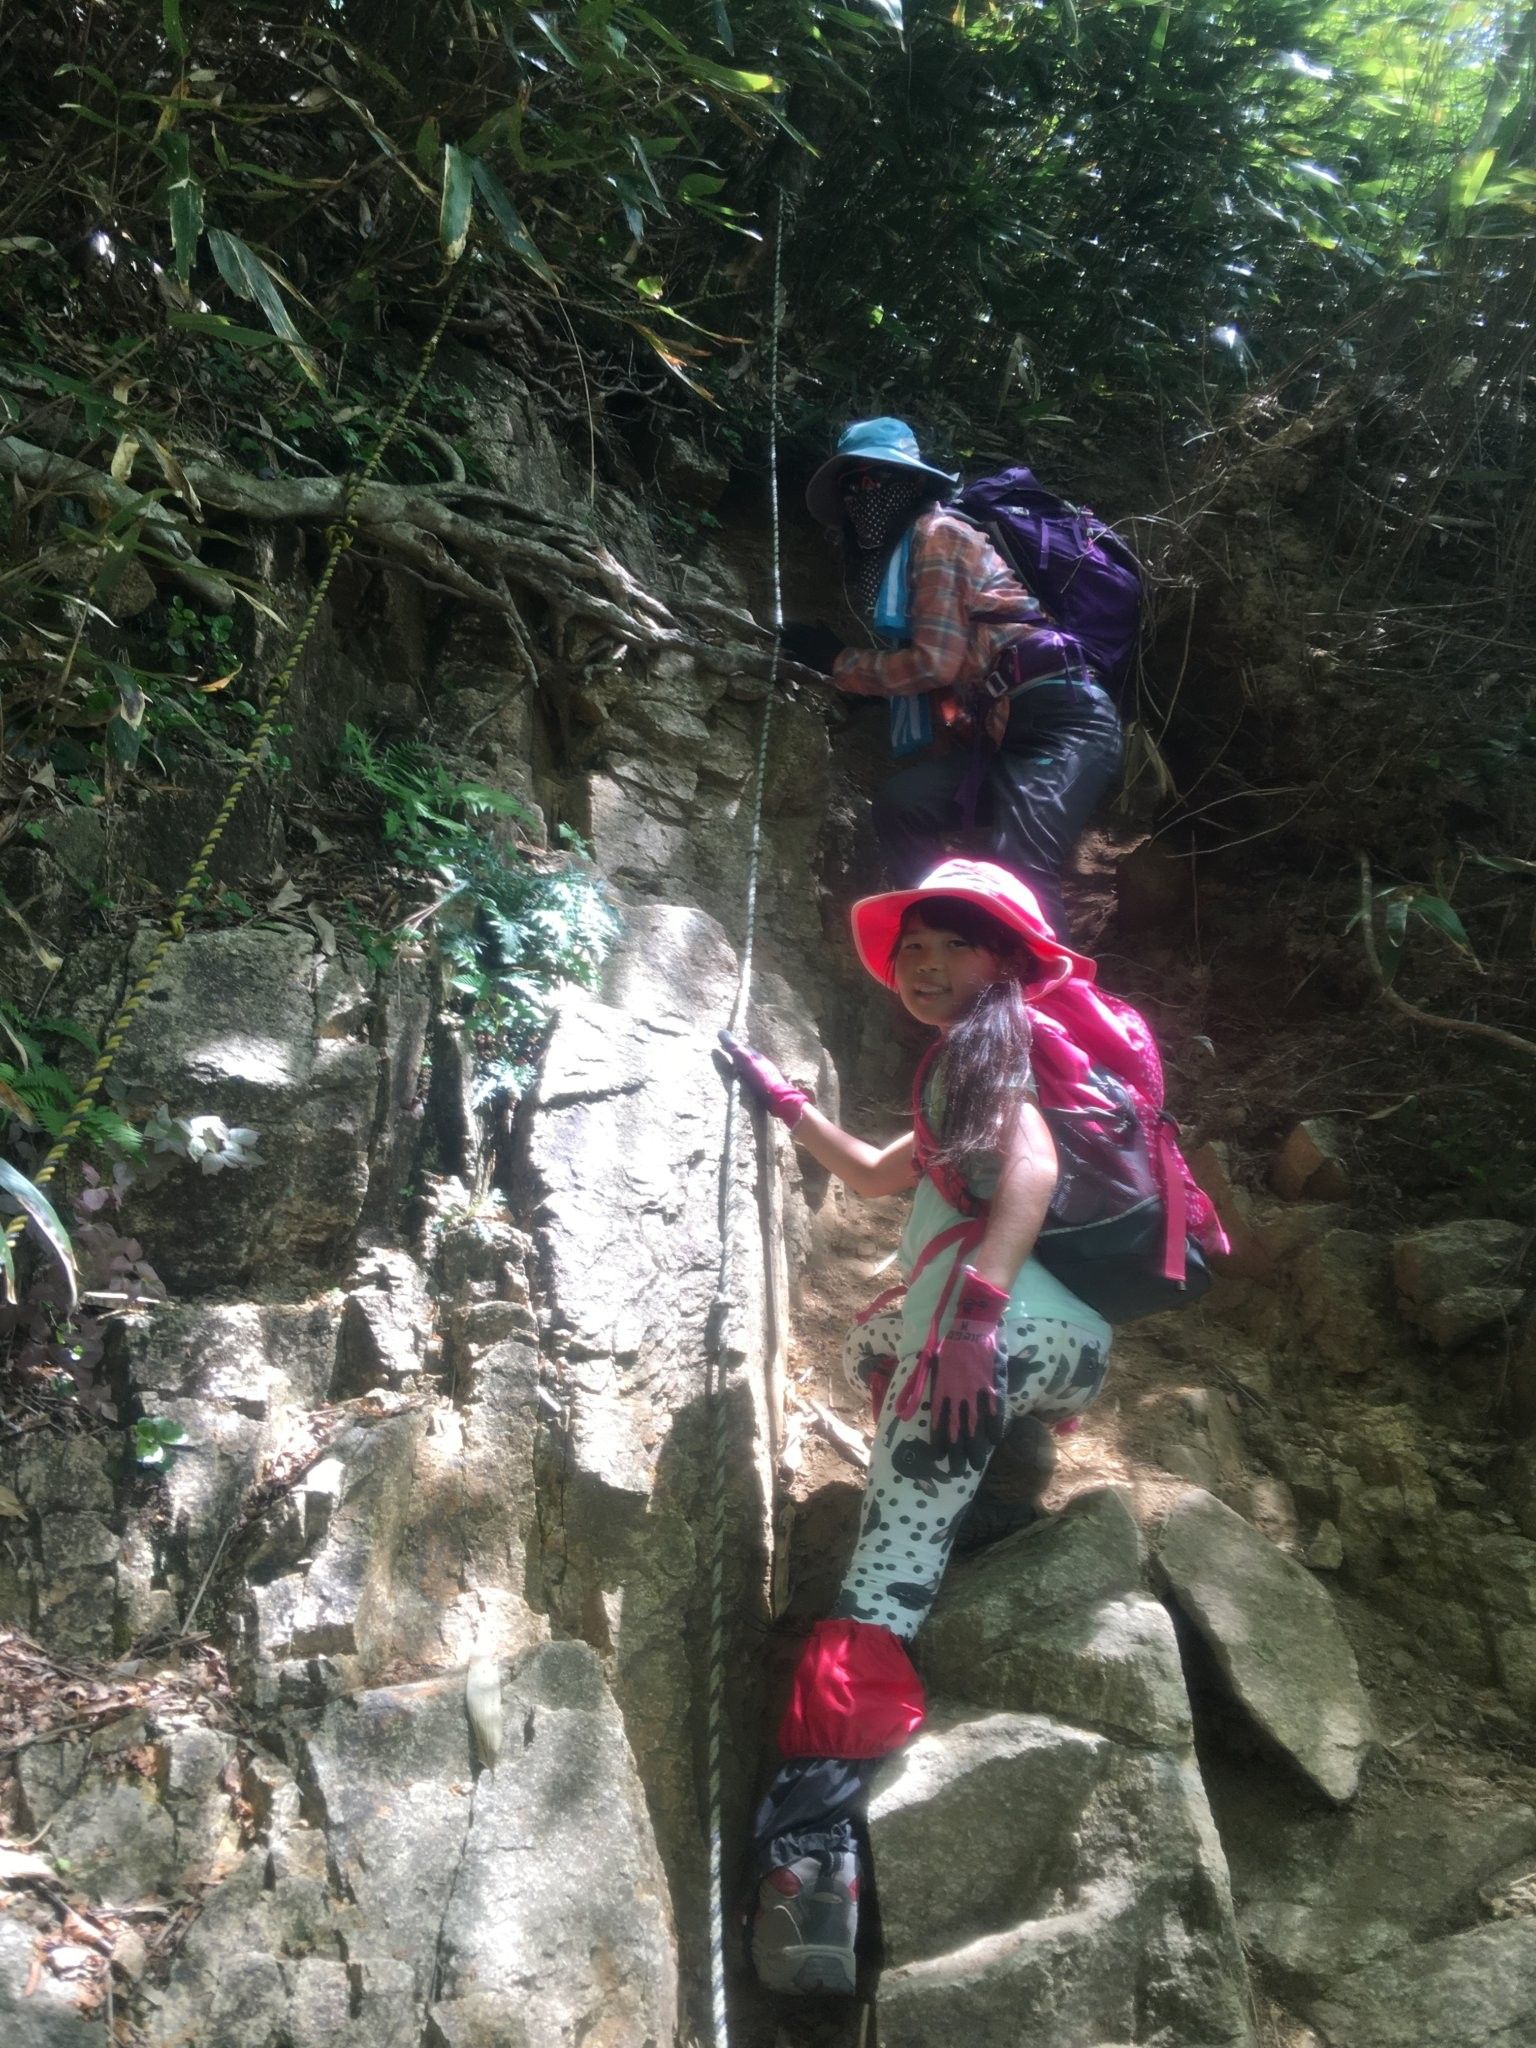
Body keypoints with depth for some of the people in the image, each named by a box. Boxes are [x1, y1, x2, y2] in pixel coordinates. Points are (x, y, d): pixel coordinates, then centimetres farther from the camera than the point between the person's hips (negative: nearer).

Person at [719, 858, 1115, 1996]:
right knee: (874, 1336, 40)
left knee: (889, 1566, -23)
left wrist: (974, 1309, -28)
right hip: (1072, 1339, 10)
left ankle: (814, 1849, -34)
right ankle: (1002, 1480, 25)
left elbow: (1032, 1164, -16)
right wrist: (785, 1104, 44)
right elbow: (877, 1178, 44)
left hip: (1007, 1316, -10)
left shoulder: (1000, 1038, 4)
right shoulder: (964, 1070, 31)